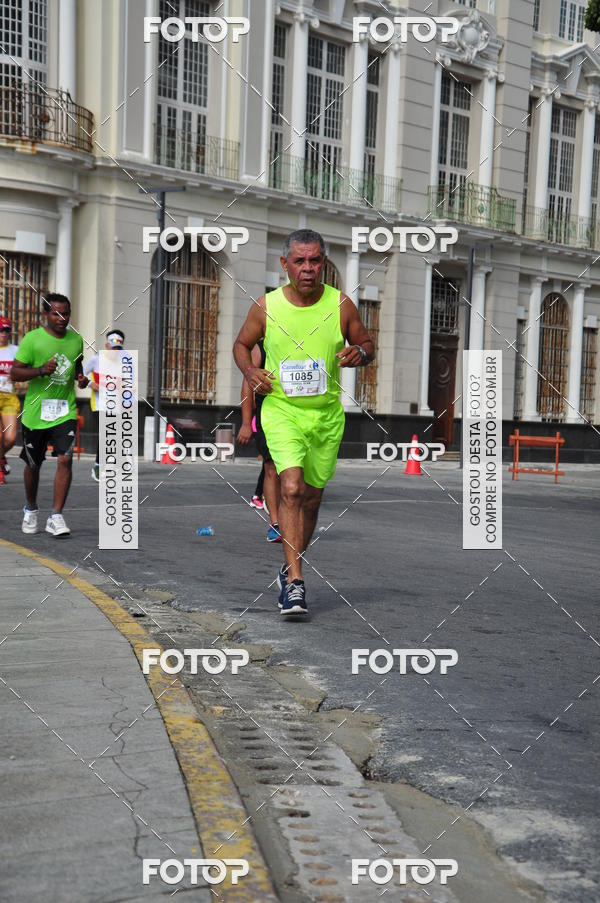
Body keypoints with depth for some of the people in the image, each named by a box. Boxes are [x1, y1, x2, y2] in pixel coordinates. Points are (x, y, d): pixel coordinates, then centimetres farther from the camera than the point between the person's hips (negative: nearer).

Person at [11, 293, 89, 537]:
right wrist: (41, 370, -23)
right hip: (35, 412, -2)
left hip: (65, 411, 2)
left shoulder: (76, 339, 6)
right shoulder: (32, 339, -7)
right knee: (33, 464, 11)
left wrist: (81, 377, 3)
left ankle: (56, 517, -10)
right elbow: (15, 372, -8)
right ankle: (30, 509, 36)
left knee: (65, 459, -15)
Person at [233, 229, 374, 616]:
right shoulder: (266, 306, -5)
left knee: (312, 497, 12)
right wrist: (250, 371, -8)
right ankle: (294, 581, -17)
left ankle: (291, 569, 34)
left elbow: (368, 343, 10)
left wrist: (360, 353, -14)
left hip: (327, 413, 2)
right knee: (291, 488, -21)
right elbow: (242, 344, 12)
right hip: (281, 409, -2)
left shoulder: (341, 305, -3)